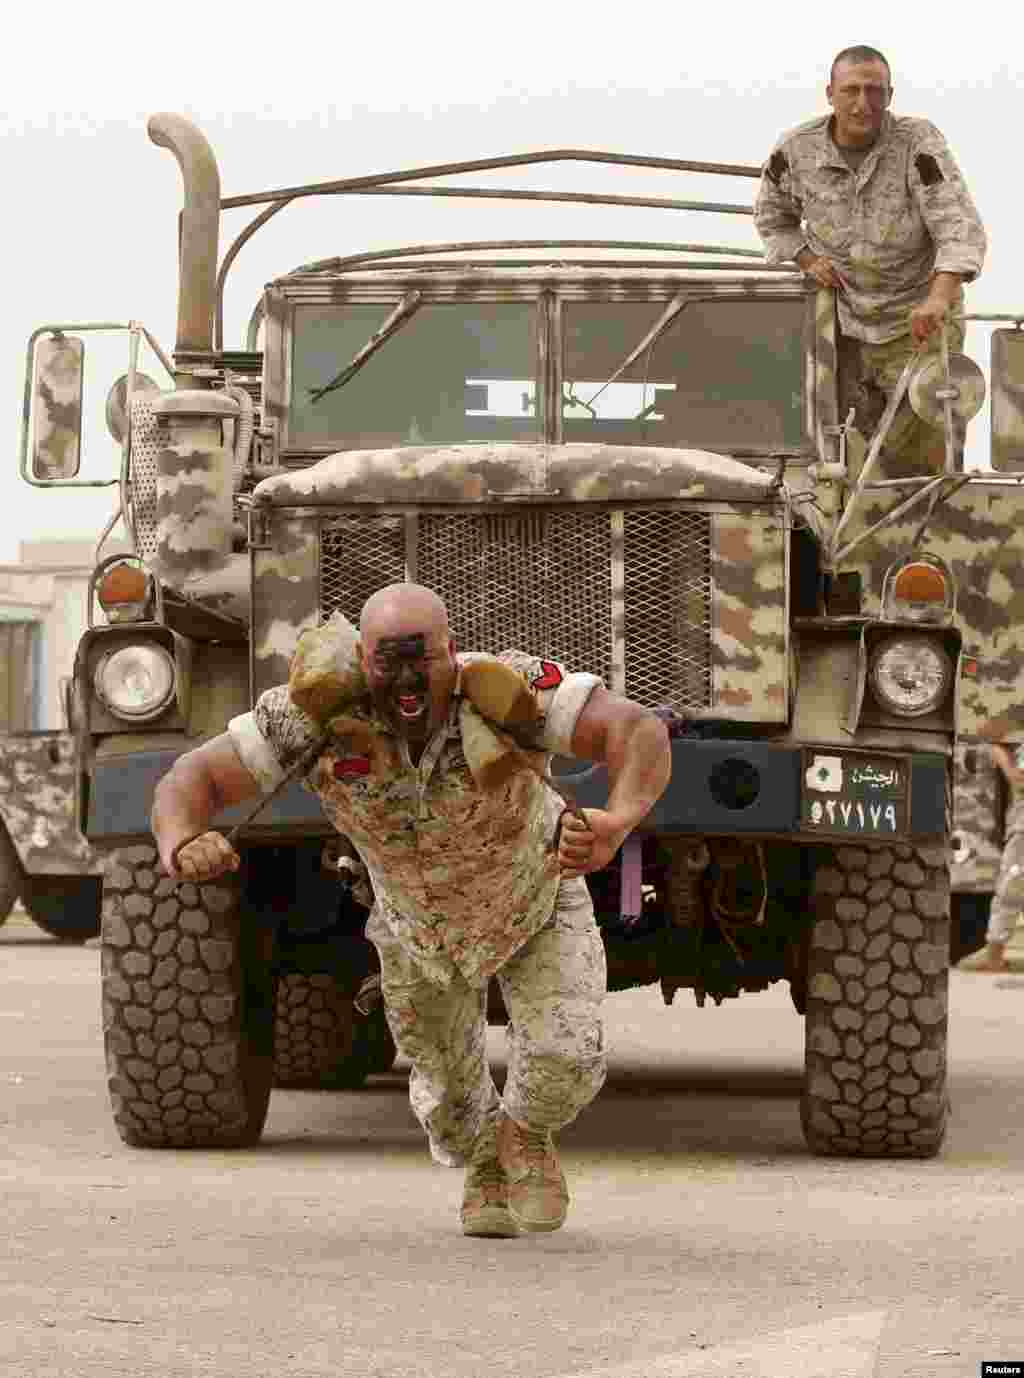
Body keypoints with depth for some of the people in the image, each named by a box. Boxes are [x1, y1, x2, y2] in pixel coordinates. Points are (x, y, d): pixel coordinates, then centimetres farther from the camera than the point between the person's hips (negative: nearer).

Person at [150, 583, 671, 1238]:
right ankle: (486, 1160, 53)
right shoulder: (315, 714, -35)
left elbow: (641, 733, -50)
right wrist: (183, 846, -57)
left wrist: (614, 825, -72)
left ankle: (527, 1129, 19)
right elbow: (191, 781, -32)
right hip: (419, 924, 2)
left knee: (564, 1061, -18)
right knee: (450, 1091, 15)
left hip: (537, 898, -2)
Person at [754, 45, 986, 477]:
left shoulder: (918, 143, -18)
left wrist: (940, 297, -44)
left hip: (917, 323, -3)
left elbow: (960, 227, -27)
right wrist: (806, 259, -5)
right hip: (843, 325, 3)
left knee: (922, 455, -10)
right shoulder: (797, 150, -7)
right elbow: (771, 216, 15)